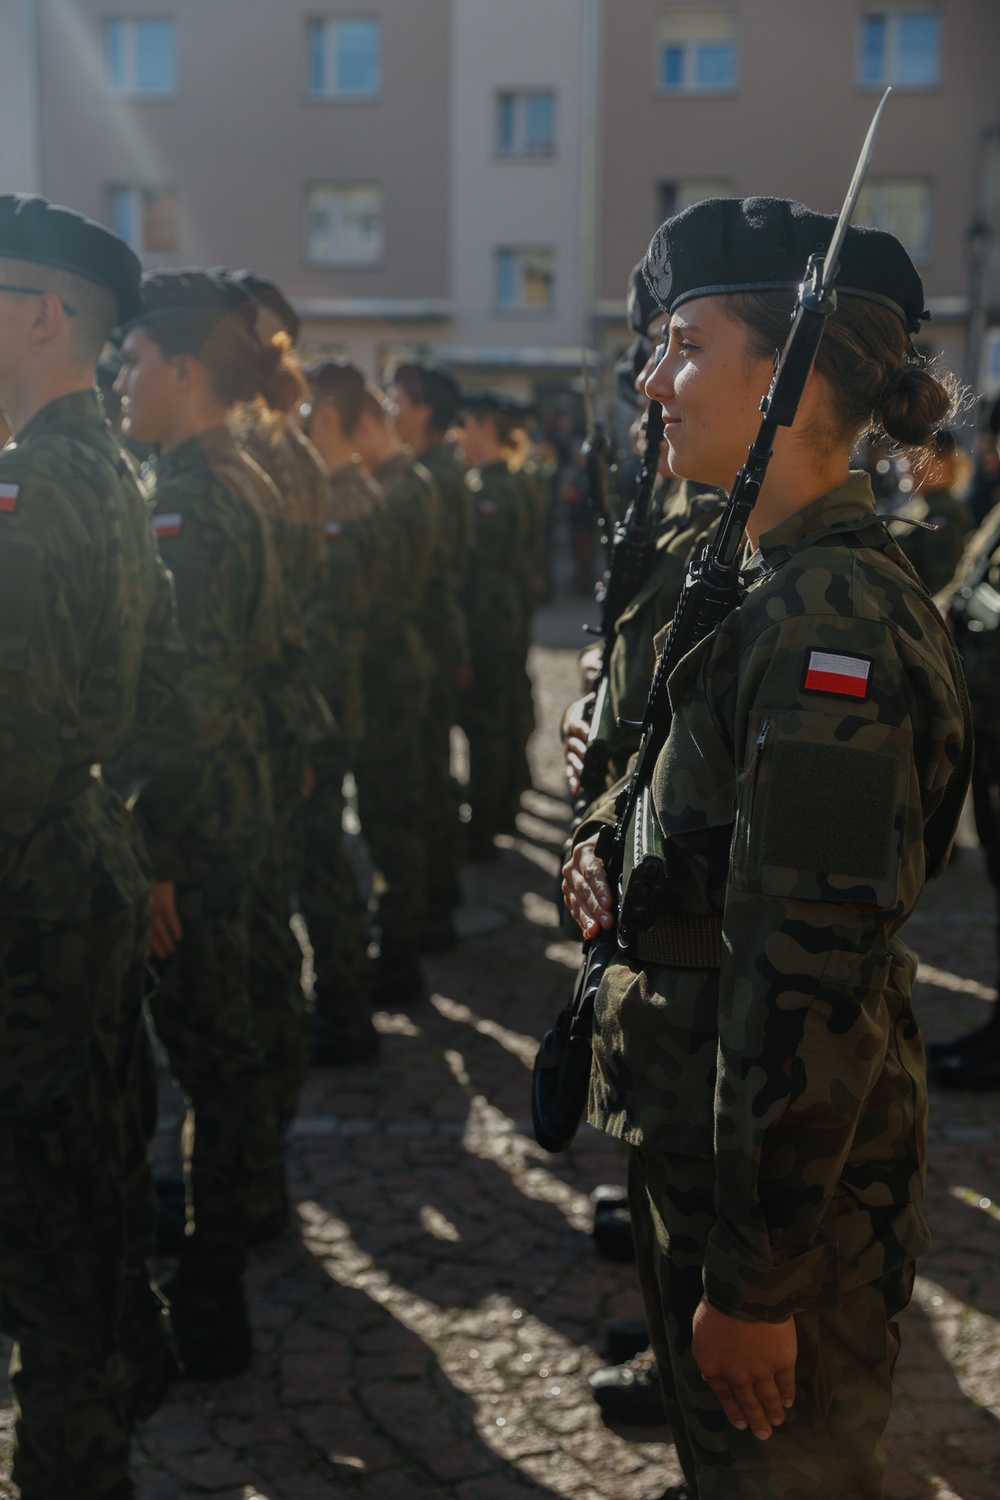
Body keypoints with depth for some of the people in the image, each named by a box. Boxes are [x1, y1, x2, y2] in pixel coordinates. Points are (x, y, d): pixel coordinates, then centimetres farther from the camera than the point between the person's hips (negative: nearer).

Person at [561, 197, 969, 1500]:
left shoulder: (833, 620, -25)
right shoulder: (771, 579, 7)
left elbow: (807, 970, -26)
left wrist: (756, 1281, -21)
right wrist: (604, 847, -3)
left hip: (790, 1153, -9)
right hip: (706, 1104, 9)